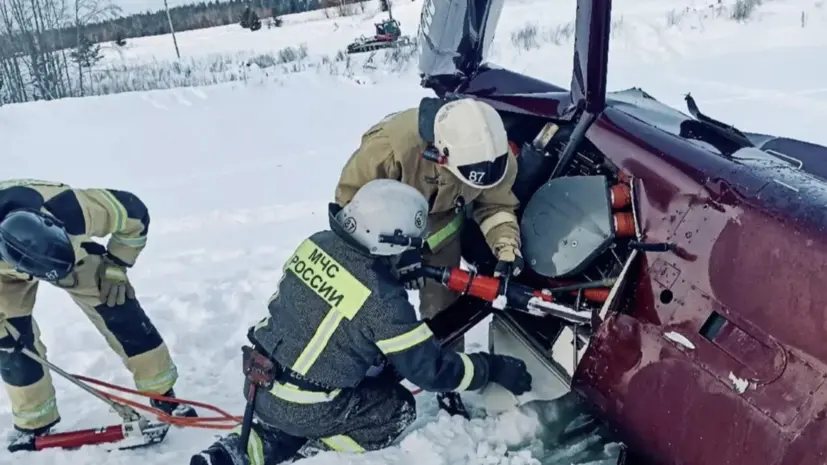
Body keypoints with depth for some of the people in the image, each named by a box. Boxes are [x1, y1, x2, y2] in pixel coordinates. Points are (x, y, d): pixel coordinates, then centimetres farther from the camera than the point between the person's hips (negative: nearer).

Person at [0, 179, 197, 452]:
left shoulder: (75, 209, -44)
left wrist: (116, 267, -19)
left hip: (74, 248, 0)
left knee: (120, 314, -8)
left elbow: (135, 214, -24)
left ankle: (163, 393, 7)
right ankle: (34, 423, 18)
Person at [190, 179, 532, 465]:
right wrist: (493, 369, -3)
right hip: (302, 407, -6)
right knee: (399, 410, 12)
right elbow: (430, 368, -15)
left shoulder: (317, 243, -8)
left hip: (259, 382, 6)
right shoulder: (381, 300, -25)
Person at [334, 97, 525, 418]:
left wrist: (507, 247, -30)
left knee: (443, 308, 8)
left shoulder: (494, 155, -28)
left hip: (440, 226, 3)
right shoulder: (390, 143, -42)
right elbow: (350, 197, -29)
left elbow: (496, 205, -11)